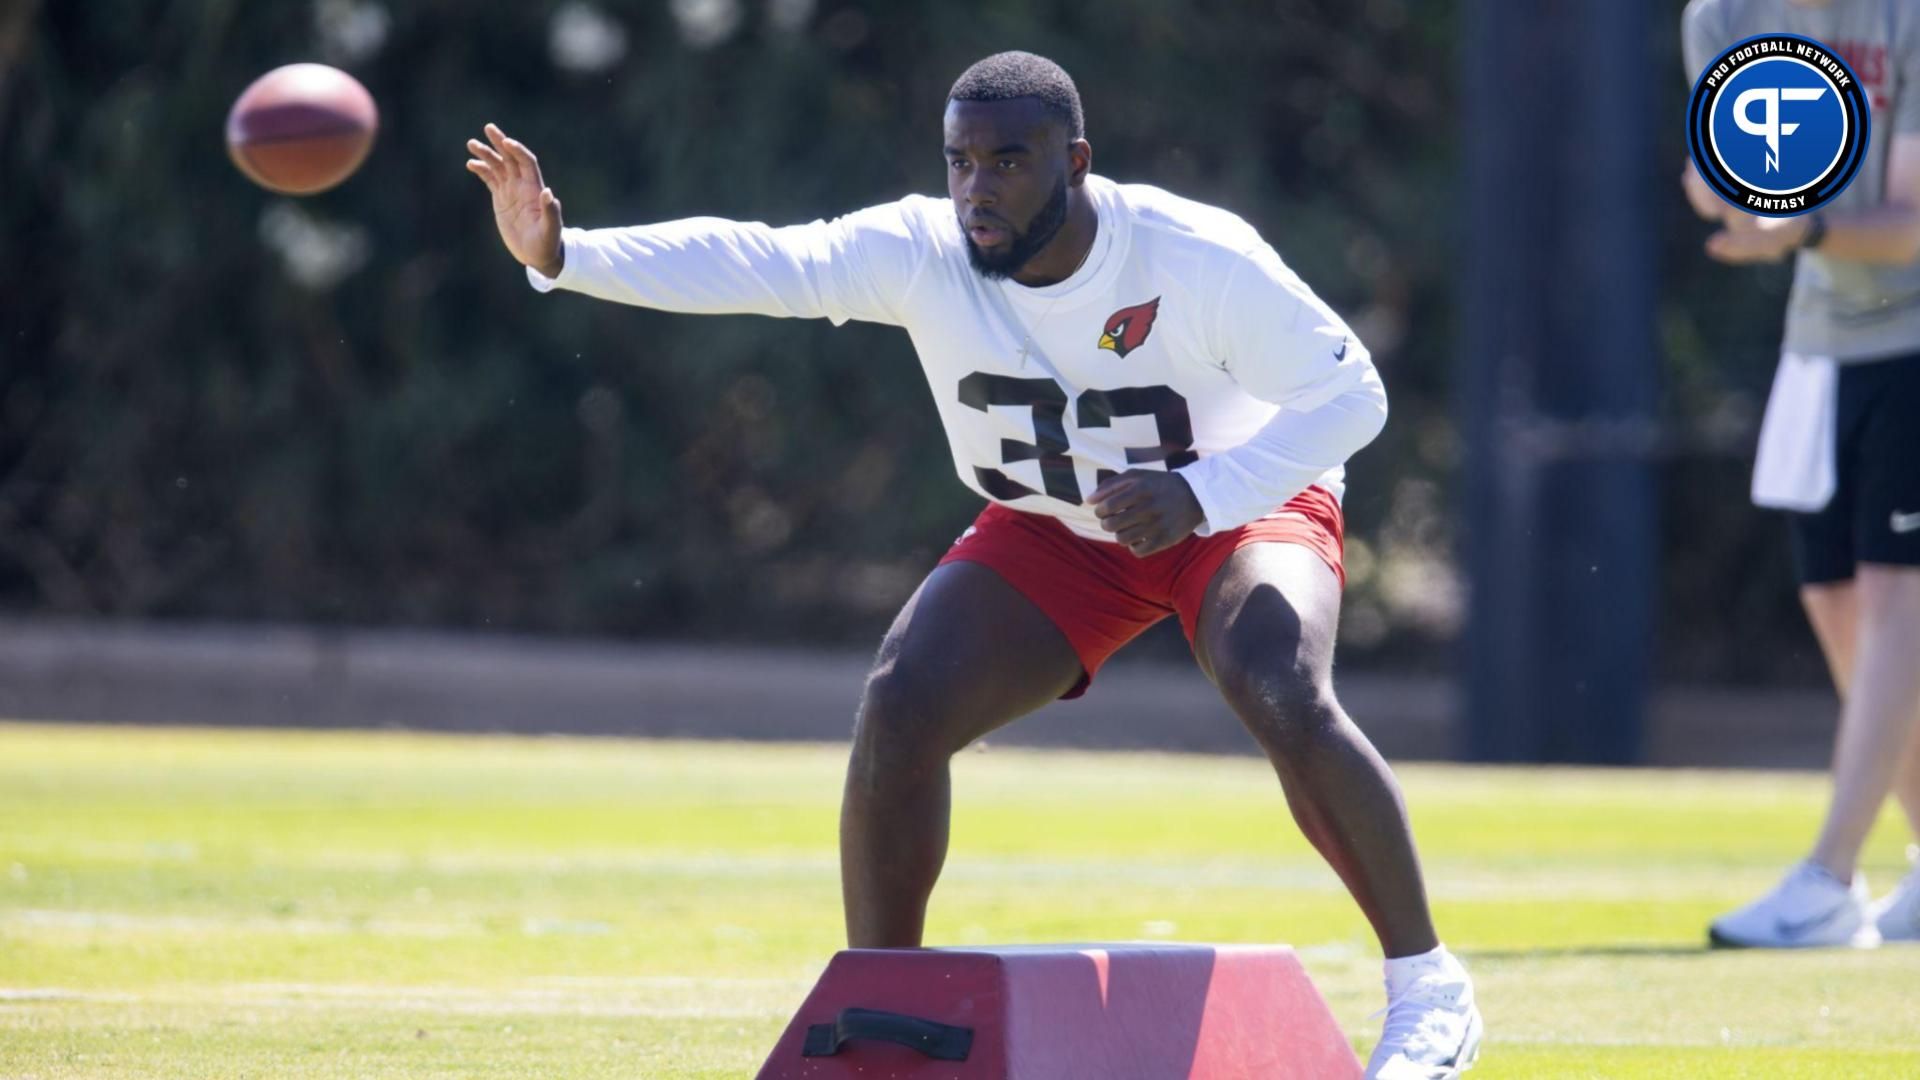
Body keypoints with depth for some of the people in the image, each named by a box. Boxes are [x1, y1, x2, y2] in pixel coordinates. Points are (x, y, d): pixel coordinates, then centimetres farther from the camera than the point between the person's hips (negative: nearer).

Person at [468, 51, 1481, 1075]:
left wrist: (1200, 494, -35)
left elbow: (1350, 394, -22)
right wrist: (558, 255, -47)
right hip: (1052, 531, 4)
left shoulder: (1199, 259, -29)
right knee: (896, 713, -15)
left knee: (1284, 701, -30)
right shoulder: (919, 253, -22)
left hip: (1244, 501, -3)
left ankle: (1426, 986, -13)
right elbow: (745, 261, -33)